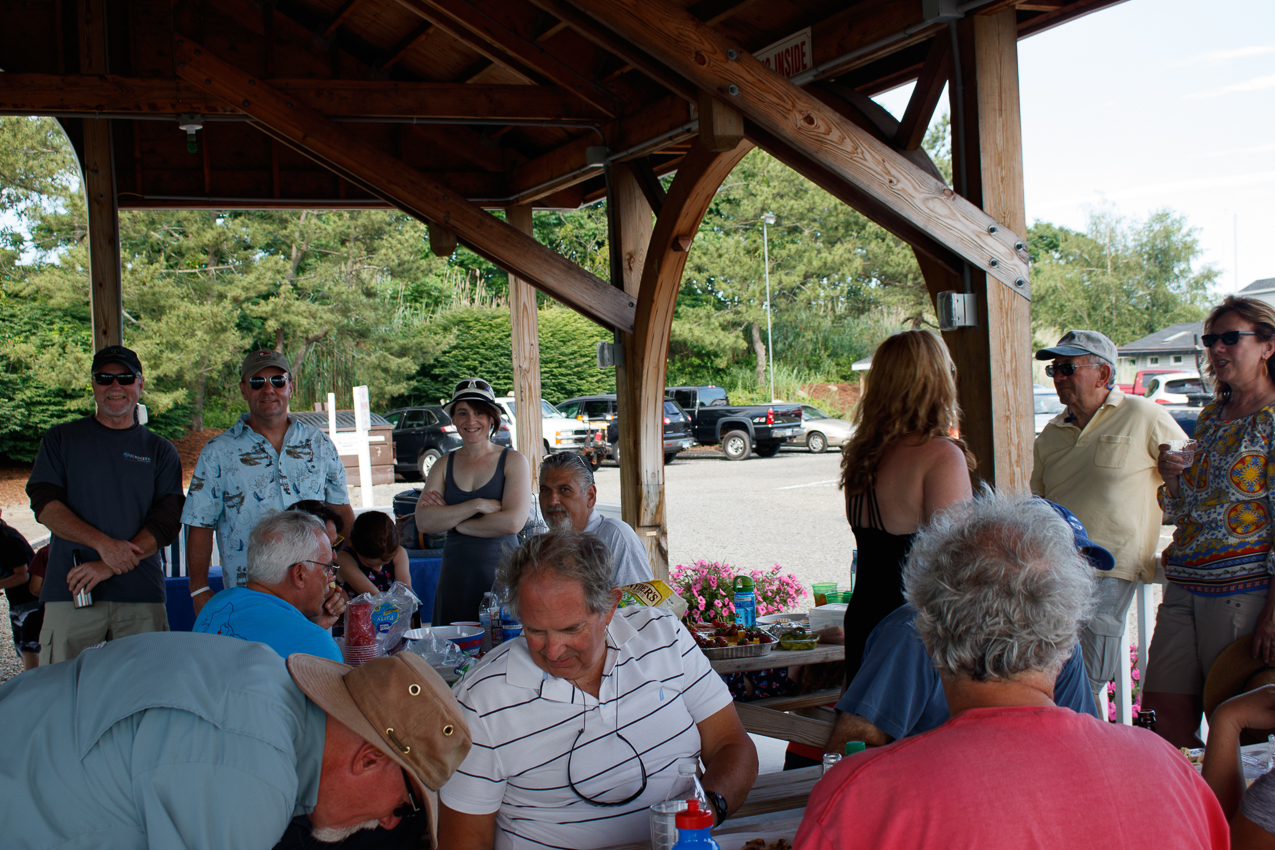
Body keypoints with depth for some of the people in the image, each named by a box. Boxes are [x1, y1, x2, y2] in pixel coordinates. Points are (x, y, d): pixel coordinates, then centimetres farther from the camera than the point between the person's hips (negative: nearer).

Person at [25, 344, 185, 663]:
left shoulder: (160, 451, 11)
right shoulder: (61, 439, 11)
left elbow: (167, 522, 1)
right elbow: (44, 505, -1)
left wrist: (109, 567, -12)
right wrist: (103, 543, -16)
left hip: (141, 597, 0)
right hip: (69, 593, 0)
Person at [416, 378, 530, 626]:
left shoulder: (513, 461, 1)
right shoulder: (444, 466, 11)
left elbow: (513, 522, -13)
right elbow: (424, 522, -3)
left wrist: (450, 519, -5)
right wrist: (478, 505, -13)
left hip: (500, 573, -3)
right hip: (455, 577, 3)